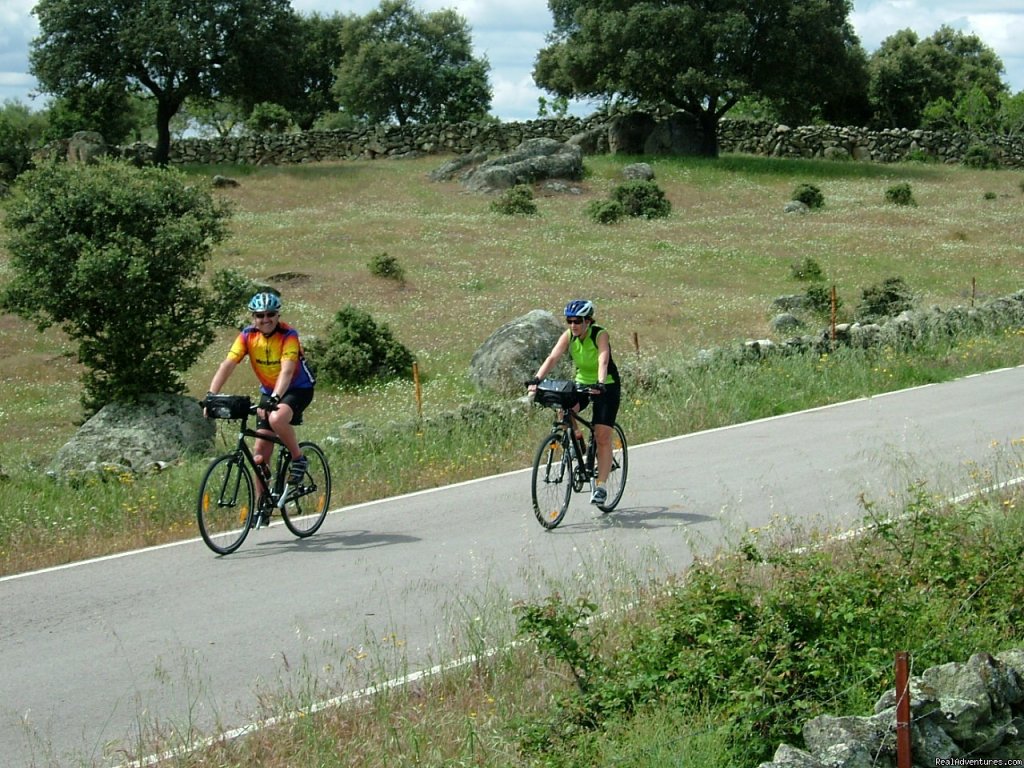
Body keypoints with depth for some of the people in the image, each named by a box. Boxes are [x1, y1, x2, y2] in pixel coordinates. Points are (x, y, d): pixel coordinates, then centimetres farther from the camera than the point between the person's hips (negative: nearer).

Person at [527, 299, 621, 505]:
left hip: (606, 386, -4)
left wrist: (600, 384, -54)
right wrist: (537, 379, -38)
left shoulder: (600, 335, -22)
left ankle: (601, 486, -5)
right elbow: (552, 358, -23)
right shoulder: (568, 336, -11)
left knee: (602, 436, -11)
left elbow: (603, 361, -37)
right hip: (581, 382, 4)